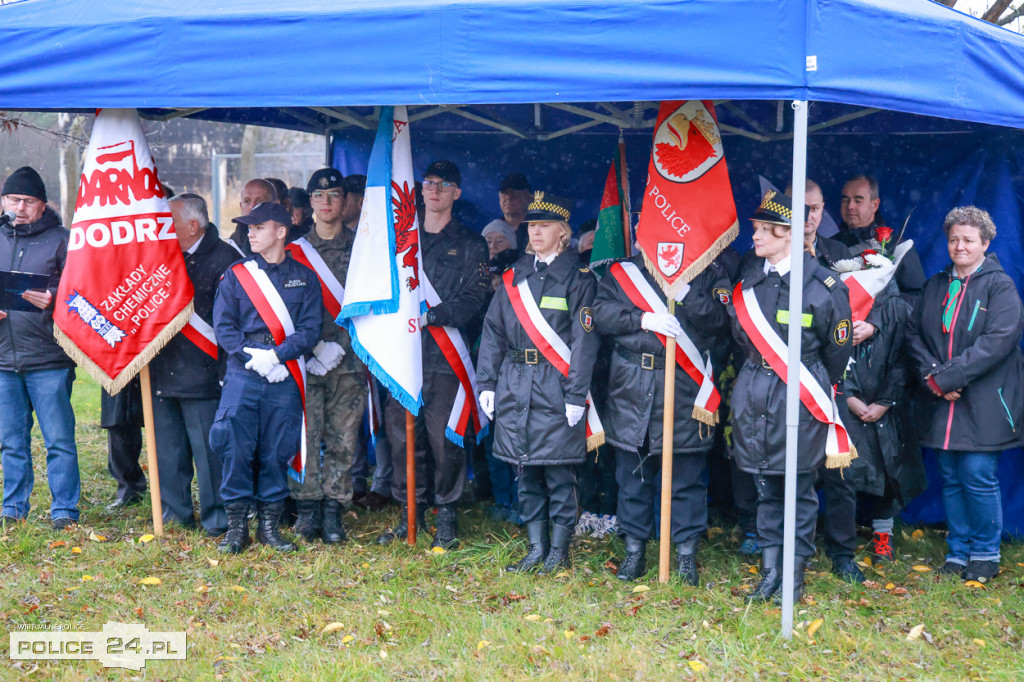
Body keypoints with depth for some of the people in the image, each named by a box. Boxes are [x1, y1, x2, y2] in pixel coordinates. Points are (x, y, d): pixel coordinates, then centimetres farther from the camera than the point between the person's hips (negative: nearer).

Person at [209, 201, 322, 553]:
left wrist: (276, 354, -14)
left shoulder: (304, 277, 6)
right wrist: (251, 354, -13)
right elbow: (223, 325, 2)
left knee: (277, 451, 5)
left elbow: (310, 329, -1)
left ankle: (270, 526, 17)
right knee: (236, 449, -3)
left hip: (284, 377, 0)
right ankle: (236, 526, 9)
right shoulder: (236, 274, 7)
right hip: (242, 375, 0)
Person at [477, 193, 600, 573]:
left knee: (558, 472, 0)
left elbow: (584, 340, -7)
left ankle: (559, 552, 12)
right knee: (526, 472, 9)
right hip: (515, 388, 5)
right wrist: (486, 383, 5)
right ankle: (536, 549, 19)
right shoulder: (514, 276, 13)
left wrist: (576, 395, -13)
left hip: (555, 389, -5)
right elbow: (493, 331, 12)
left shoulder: (578, 279, -2)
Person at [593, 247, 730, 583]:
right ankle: (634, 549, 21)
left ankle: (687, 553, 16)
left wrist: (684, 287, -19)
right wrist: (642, 319, -15)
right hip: (631, 388, 2)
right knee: (632, 472, 9)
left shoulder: (709, 273, 4)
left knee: (687, 474, 4)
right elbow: (601, 311, -1)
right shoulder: (623, 270, 9)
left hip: (686, 388, -2)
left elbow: (719, 321, -9)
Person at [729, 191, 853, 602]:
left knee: (800, 488, 4)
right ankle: (770, 569, 20)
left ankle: (796, 573, 14)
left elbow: (836, 351, 2)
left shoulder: (824, 285, -10)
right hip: (754, 395, 5)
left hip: (800, 398, -4)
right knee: (766, 488, 11)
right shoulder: (748, 280, 4)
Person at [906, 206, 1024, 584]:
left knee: (978, 478, -5)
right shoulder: (935, 286, 13)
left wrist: (947, 376, -18)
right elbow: (914, 333, 9)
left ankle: (986, 553, 13)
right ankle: (957, 552, 21)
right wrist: (931, 375, -9)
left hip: (984, 403, -5)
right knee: (951, 479, 9)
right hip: (942, 402, 5)